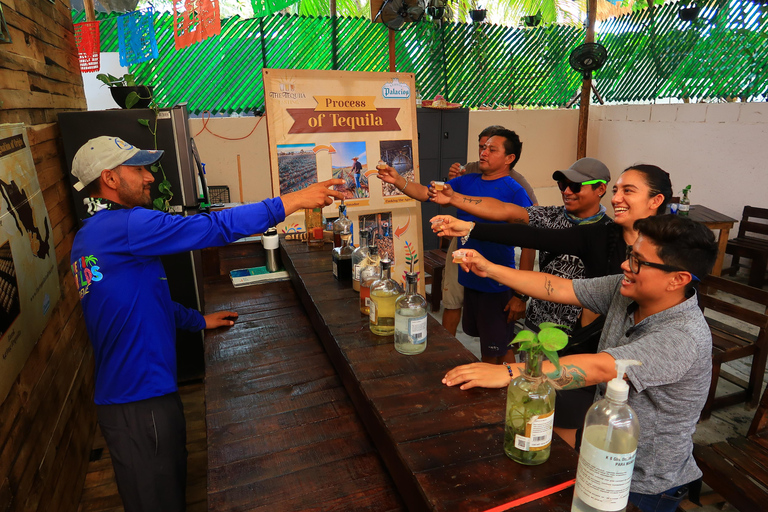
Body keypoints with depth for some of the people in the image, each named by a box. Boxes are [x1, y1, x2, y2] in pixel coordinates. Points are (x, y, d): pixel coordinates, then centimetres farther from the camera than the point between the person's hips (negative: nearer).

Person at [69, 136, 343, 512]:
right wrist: (293, 201, -22)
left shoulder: (89, 237, 12)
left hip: (121, 393, 10)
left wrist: (198, 320, 20)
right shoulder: (123, 227, -21)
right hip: (140, 400, -10)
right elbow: (212, 228, -25)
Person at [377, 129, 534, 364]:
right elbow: (425, 193, 2)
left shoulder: (515, 191, -13)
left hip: (497, 285, -6)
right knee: (482, 339, 24)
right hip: (470, 279, 6)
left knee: (493, 352, 6)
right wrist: (398, 181, -17)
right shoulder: (467, 182, 5)